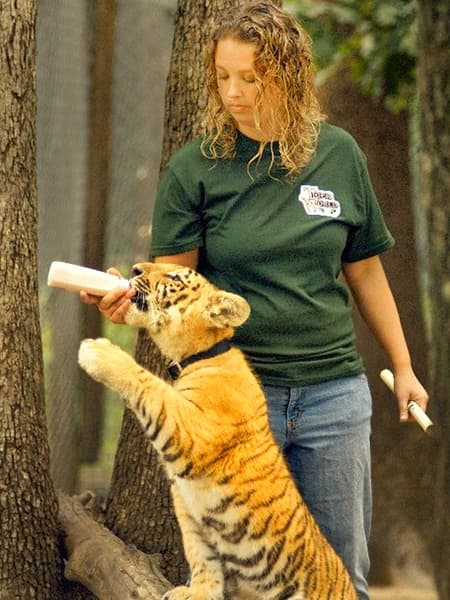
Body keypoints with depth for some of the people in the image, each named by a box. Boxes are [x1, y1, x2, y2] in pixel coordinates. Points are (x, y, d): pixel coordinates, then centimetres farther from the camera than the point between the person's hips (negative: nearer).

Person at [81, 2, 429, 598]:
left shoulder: (338, 154, 3)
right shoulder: (196, 167, -3)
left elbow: (363, 271, 13)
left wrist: (403, 367, 17)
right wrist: (130, 296, -26)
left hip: (332, 391, 2)